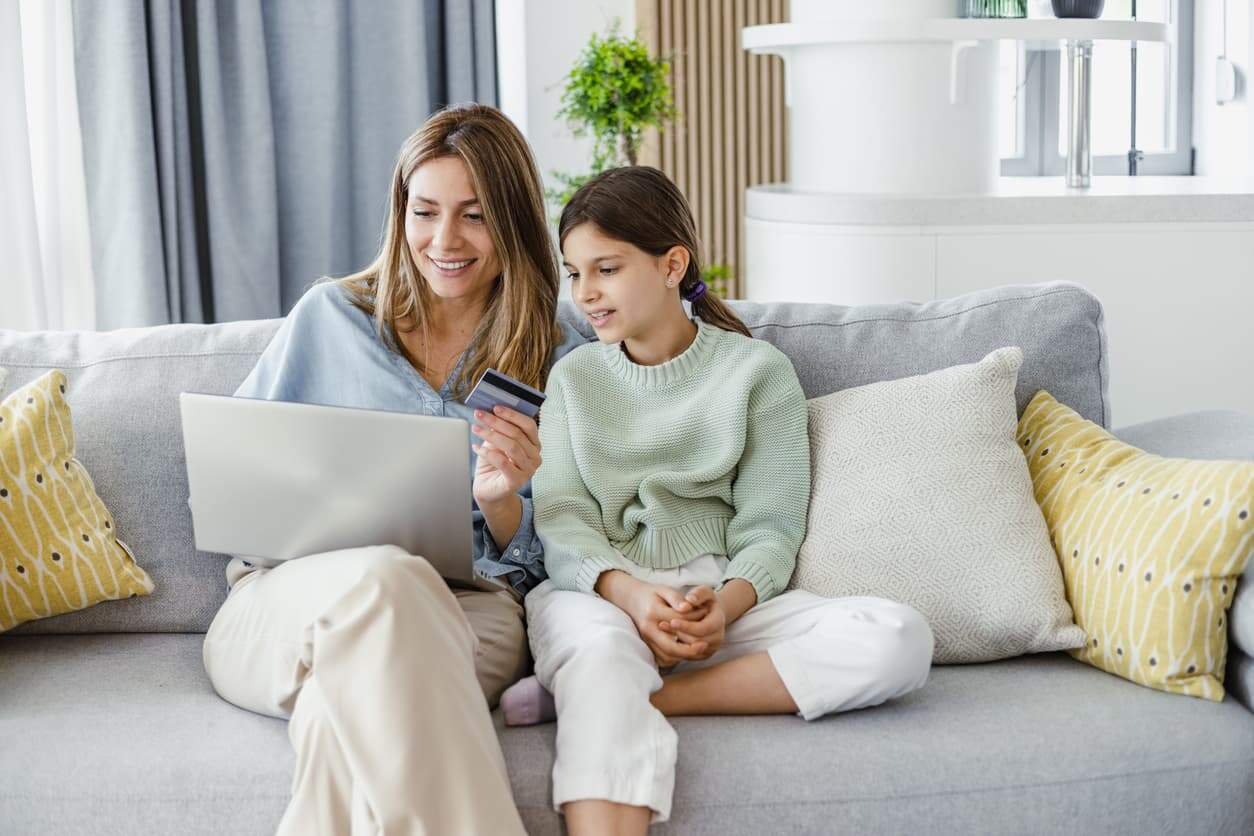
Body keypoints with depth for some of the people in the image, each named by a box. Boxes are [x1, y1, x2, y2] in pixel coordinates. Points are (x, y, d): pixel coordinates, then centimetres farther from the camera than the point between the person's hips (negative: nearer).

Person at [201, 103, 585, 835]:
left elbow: (537, 558, 10)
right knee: (381, 578, -38)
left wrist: (501, 501, -12)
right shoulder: (330, 318, 15)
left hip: (466, 614, -1)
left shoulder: (557, 361, 13)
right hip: (284, 603, 1)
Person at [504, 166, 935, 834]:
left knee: (899, 640, -27)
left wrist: (726, 603, -20)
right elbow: (560, 524, 4)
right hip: (597, 592, 0)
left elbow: (770, 530, 3)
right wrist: (628, 592, -19)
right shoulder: (573, 377, 15)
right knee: (602, 648, -38)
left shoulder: (757, 370, 9)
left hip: (723, 593, 1)